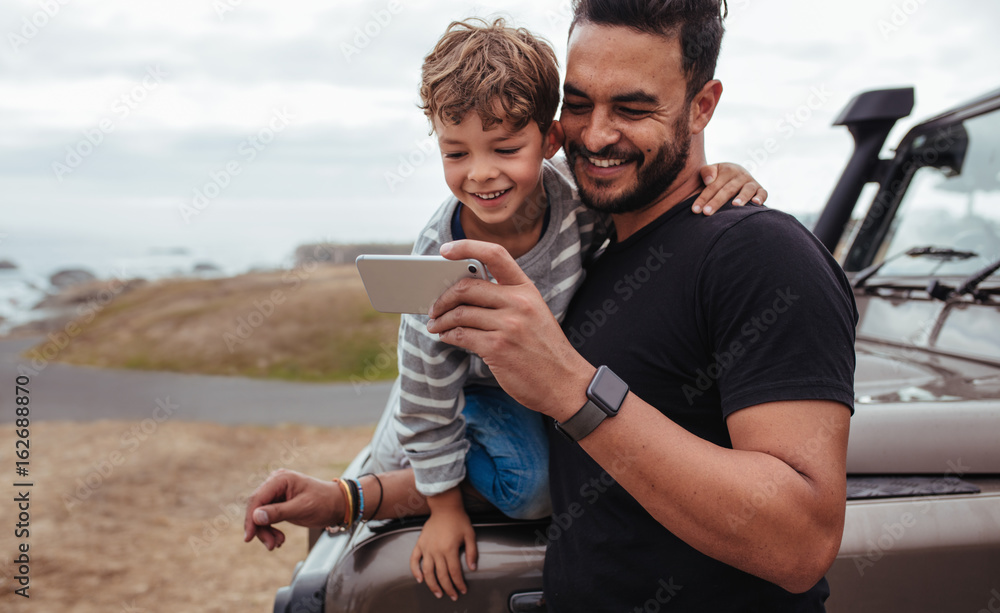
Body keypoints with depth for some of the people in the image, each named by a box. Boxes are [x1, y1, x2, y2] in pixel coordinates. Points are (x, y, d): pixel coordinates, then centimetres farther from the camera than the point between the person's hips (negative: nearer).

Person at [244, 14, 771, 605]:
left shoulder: (584, 194, -32)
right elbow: (429, 394, -24)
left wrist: (718, 173, -37)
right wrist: (444, 505, -13)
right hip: (479, 392, -4)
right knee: (532, 484, -23)